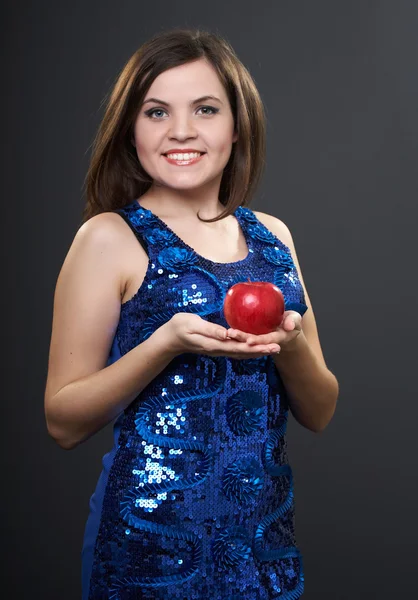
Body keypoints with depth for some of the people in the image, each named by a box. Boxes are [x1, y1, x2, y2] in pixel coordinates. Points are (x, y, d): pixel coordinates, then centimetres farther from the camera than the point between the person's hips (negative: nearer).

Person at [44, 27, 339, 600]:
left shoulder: (271, 235, 4)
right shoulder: (109, 237, -9)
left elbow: (319, 413, 6)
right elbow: (64, 422, -10)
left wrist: (288, 344, -14)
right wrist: (168, 342, -23)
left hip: (270, 533, 5)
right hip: (154, 540, -4)